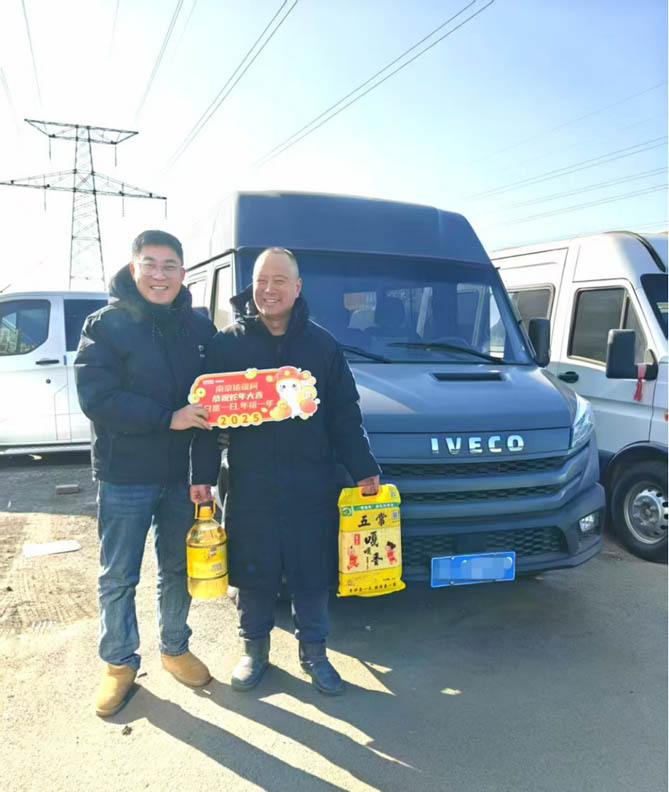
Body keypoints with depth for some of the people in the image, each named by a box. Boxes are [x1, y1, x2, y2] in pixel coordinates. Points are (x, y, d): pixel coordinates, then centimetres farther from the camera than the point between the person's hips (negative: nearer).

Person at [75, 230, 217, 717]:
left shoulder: (199, 327, 4)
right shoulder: (106, 324, -7)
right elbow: (95, 398, -16)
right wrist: (168, 418, -24)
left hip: (184, 474, 3)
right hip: (124, 475, -3)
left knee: (177, 569, 17)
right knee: (118, 577, 10)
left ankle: (175, 648, 36)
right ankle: (119, 663, 29)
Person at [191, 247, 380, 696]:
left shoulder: (323, 345, 3)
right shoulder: (227, 344, 0)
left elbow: (345, 415, 5)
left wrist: (364, 469, 3)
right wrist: (203, 475, -3)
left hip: (313, 486, 1)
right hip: (250, 486, 0)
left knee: (313, 574, 11)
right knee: (253, 574, 12)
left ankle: (314, 651, 32)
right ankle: (255, 648, 34)